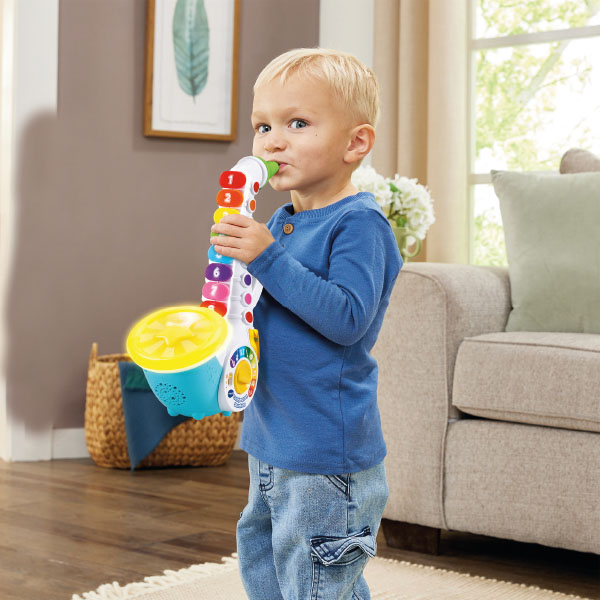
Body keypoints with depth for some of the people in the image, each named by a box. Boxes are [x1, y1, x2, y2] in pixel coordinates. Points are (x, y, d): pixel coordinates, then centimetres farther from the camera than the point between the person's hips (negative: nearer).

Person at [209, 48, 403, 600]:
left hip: (326, 450, -9)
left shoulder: (359, 224, -17)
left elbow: (346, 318, -28)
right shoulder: (283, 222, 10)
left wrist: (267, 259, -29)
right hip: (272, 440, 10)